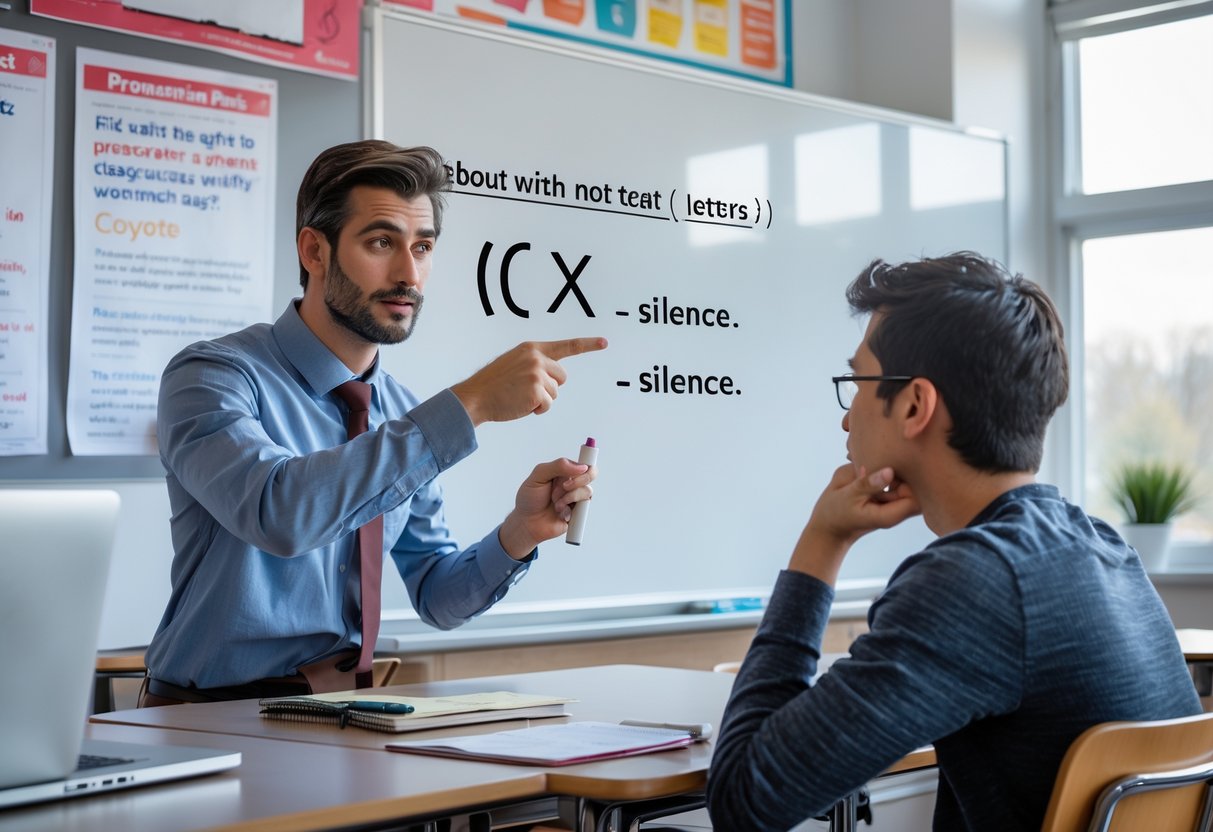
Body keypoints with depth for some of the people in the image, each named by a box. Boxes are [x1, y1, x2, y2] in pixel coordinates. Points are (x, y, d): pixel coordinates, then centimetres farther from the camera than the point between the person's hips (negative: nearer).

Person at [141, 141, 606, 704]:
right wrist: (470, 403, -32)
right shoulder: (211, 377, -12)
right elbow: (280, 513, -32)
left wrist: (518, 535, -8)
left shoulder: (405, 415, 7)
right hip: (215, 721, -3)